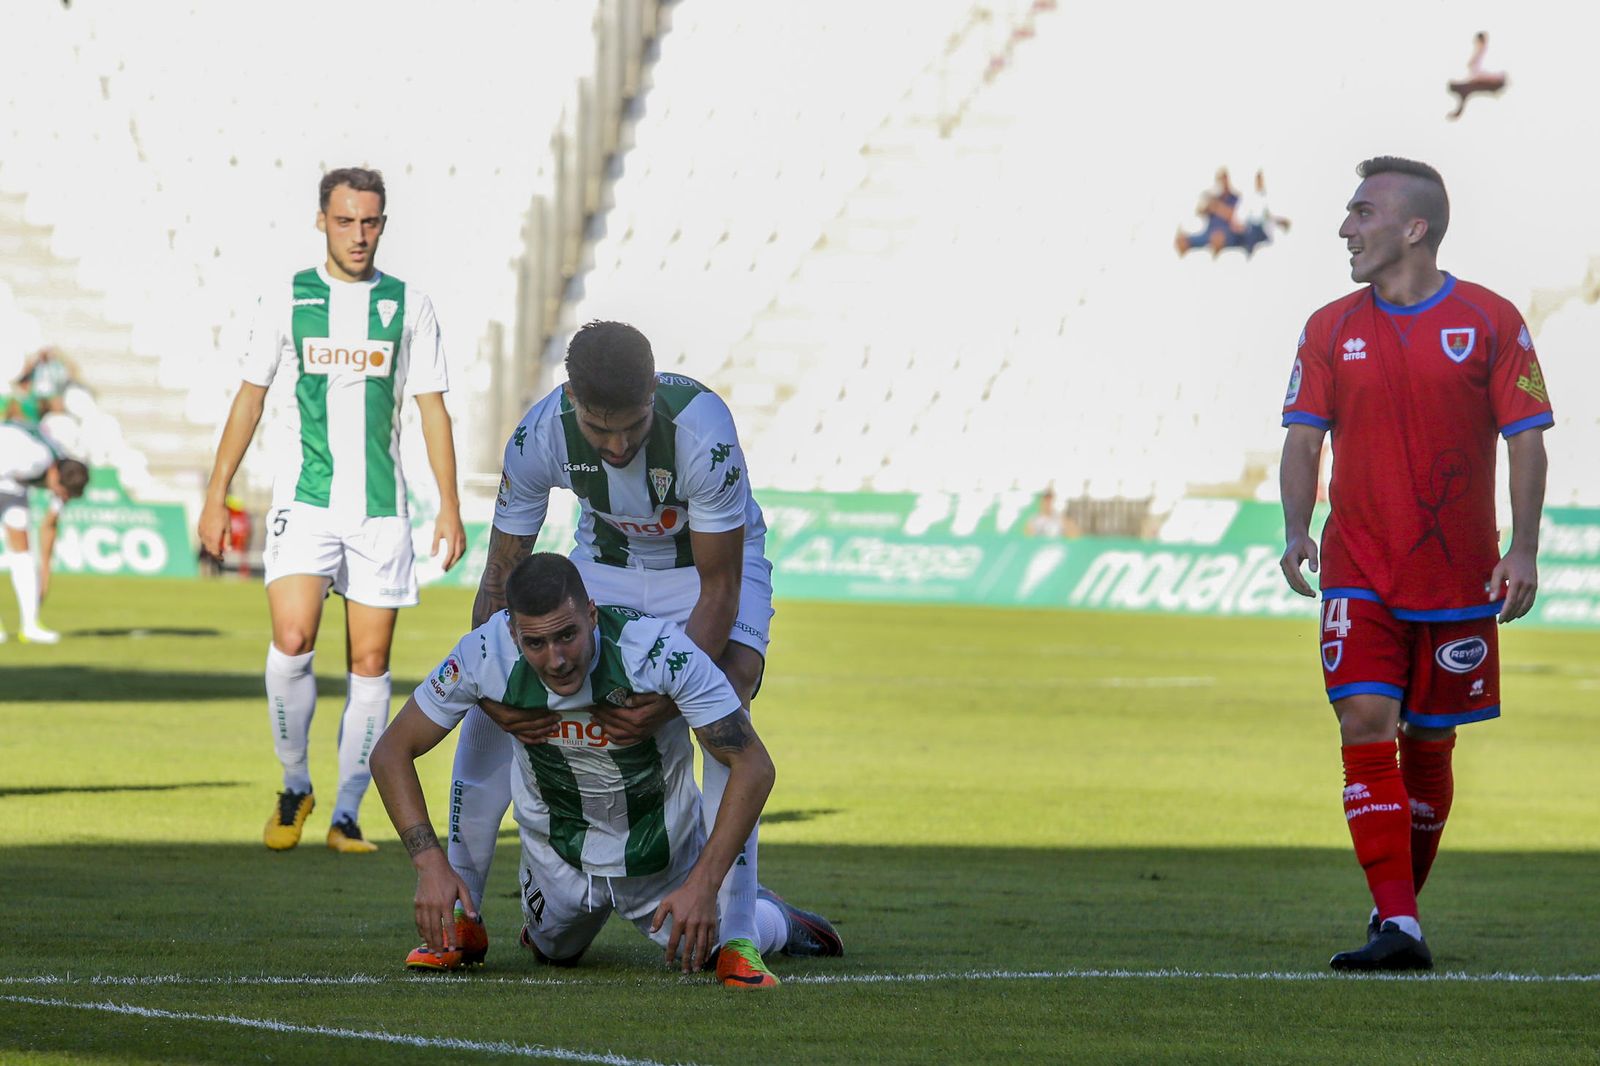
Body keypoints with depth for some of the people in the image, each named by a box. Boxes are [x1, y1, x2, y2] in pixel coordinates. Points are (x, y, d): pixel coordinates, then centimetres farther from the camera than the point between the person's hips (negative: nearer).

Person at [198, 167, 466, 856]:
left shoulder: (409, 307, 6)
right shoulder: (285, 302, 4)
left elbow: (432, 410, 8)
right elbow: (249, 399, 9)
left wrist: (450, 506, 2)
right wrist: (216, 497, 5)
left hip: (382, 508, 1)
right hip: (305, 502, -1)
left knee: (370, 664, 0)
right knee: (291, 645, -18)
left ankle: (347, 814, 9)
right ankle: (294, 786, 3)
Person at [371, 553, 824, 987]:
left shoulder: (659, 649, -37)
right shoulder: (486, 654, -30)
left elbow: (753, 767, -32)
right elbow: (391, 752, -17)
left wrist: (702, 886, -41)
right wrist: (430, 864, -31)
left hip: (662, 853, -2)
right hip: (556, 852, 2)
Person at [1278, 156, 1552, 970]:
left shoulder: (1490, 322, -1)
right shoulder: (1330, 330, 6)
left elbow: (1525, 440, -1)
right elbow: (1304, 437, 5)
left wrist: (1523, 548, -11)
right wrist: (1296, 529, -12)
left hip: (1457, 579, -1)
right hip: (1359, 575, 1)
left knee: (1429, 748, 7)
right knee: (1366, 727, -14)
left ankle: (1400, 906, 26)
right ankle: (1398, 929, -17)